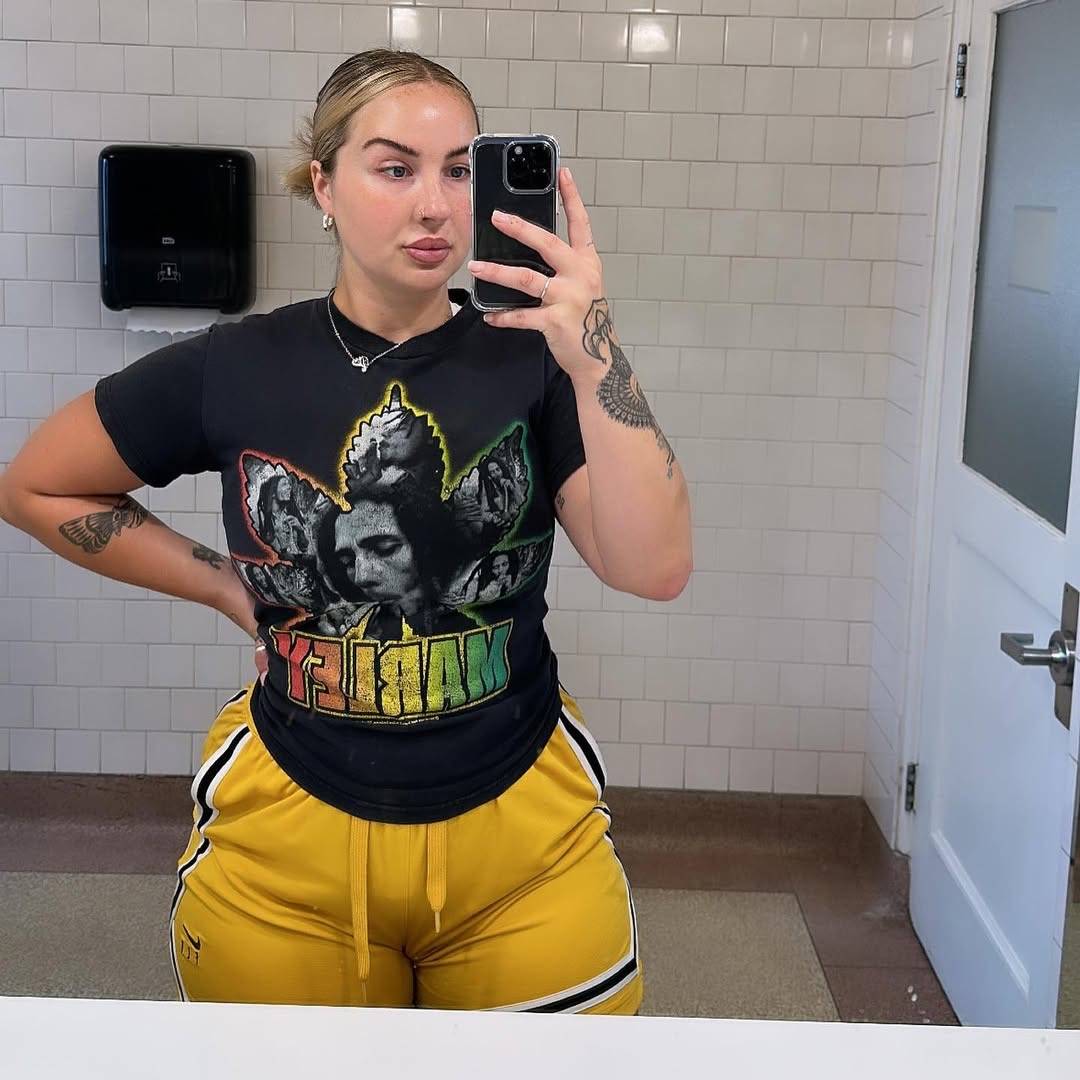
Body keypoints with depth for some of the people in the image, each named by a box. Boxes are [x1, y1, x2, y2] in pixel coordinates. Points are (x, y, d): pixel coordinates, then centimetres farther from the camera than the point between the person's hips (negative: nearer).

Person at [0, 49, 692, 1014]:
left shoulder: (531, 359, -7)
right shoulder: (235, 370, -6)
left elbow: (655, 569, -19)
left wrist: (596, 358, -30)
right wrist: (226, 586, -1)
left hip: (522, 833, 0)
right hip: (289, 837, 0)